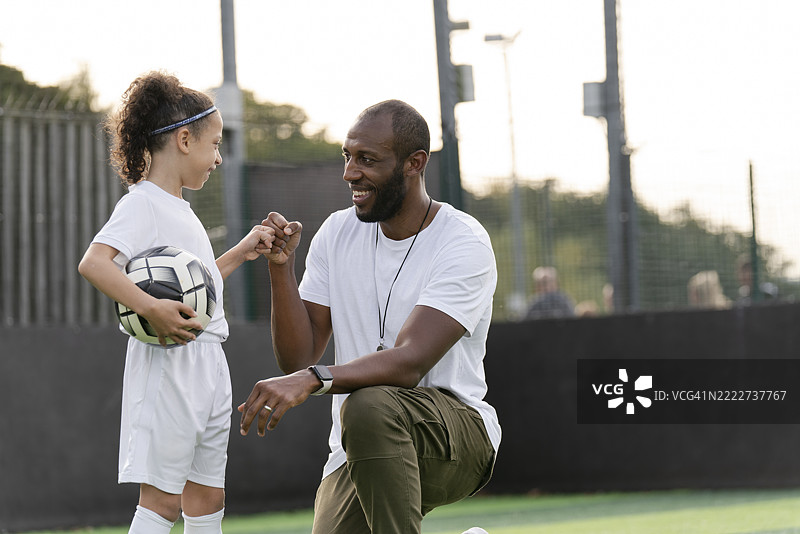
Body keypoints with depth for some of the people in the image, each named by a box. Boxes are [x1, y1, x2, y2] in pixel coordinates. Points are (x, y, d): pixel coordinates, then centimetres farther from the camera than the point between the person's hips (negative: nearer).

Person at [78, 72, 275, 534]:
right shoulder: (143, 203, -11)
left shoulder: (181, 209, 18)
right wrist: (151, 309, -35)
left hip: (208, 362, 9)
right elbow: (93, 262, -26)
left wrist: (240, 253, 22)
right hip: (169, 362, -9)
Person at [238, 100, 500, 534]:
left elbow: (410, 361, -25)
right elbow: (298, 357, 4)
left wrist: (311, 380, -38)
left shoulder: (464, 243, -12)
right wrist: (281, 267, -10)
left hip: (458, 434, -6)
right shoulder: (337, 233, 7)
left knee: (370, 404, -36)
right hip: (359, 456, 6)